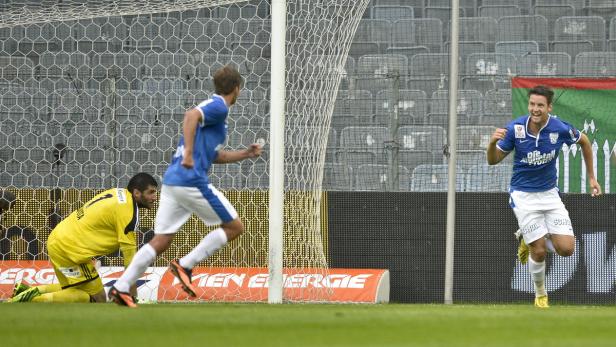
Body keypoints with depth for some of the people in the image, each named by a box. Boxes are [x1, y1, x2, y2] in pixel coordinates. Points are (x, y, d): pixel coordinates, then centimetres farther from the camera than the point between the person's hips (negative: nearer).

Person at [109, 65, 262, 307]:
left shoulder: (214, 107, 26)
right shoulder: (219, 106, -2)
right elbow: (191, 115, -23)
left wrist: (245, 154, 31)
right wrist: (189, 153, -28)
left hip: (171, 181, 9)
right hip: (192, 181, -9)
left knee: (160, 242, 6)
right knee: (234, 227, 4)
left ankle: (121, 288, -4)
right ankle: (185, 265, -6)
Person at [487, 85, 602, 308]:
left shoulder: (560, 129, -13)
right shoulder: (515, 128, -15)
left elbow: (584, 141, 9)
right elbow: (493, 160, -7)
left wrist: (591, 178, 12)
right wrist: (493, 143, -30)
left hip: (549, 194, 2)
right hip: (523, 196, -2)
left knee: (566, 249, -9)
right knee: (539, 252, -8)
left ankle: (530, 238, 22)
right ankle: (540, 294, 20)